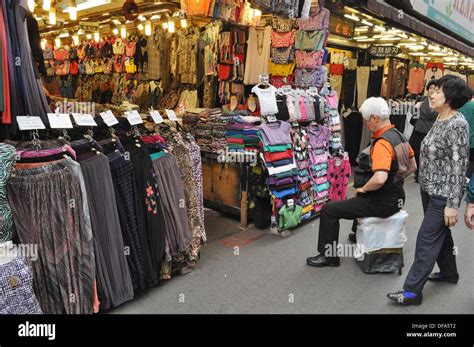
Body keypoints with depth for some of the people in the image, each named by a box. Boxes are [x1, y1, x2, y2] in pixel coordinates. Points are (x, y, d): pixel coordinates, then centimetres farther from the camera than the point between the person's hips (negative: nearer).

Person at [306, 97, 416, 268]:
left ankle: (329, 255, 8)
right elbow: (412, 167, 16)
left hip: (384, 202, -10)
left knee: (329, 209, -5)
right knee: (360, 197, 36)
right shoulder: (399, 135, 5)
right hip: (397, 196, 10)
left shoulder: (382, 143, -24)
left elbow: (379, 179, -36)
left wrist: (363, 189, -18)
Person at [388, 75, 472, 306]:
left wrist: (453, 204, -22)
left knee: (427, 239, -3)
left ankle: (413, 290, 6)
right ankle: (449, 272, 42)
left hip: (442, 194, -9)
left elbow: (459, 165, -21)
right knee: (439, 233, 22)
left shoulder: (457, 125, -19)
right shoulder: (440, 120, 7)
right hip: (429, 189, 9)